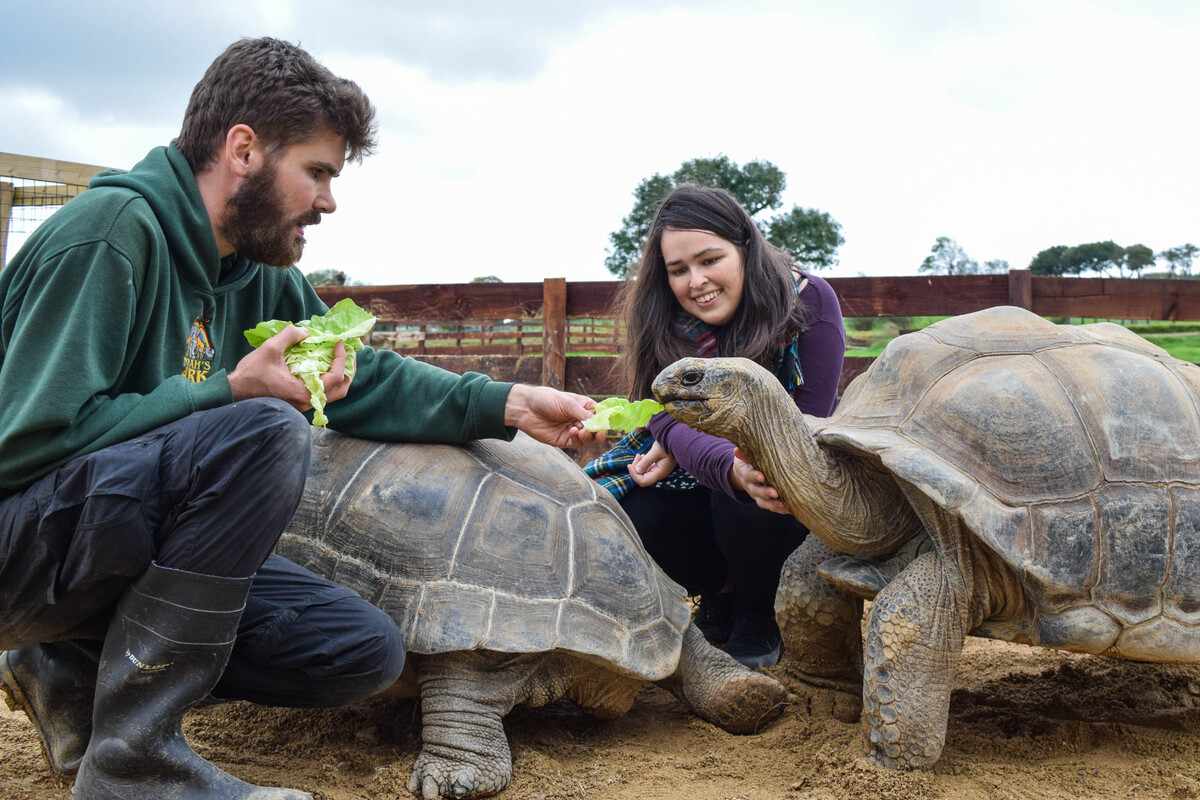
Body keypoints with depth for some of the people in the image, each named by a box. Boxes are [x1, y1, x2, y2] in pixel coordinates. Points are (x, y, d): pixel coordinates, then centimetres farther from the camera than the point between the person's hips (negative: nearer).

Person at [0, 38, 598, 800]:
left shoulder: (258, 271, 8)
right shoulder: (115, 230, -19)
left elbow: (364, 375, 14)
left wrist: (509, 405, 1)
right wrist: (232, 393, -25)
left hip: (144, 544, 9)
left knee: (367, 649, -4)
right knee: (265, 433, -32)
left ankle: (78, 674, 6)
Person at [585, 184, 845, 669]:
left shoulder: (807, 301, -20)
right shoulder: (660, 322, -12)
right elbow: (673, 418, -25)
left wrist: (765, 466, -44)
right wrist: (733, 470, -46)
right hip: (701, 477, 3)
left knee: (740, 503, -37)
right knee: (630, 512, -26)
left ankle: (758, 615, -4)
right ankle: (719, 593, 6)